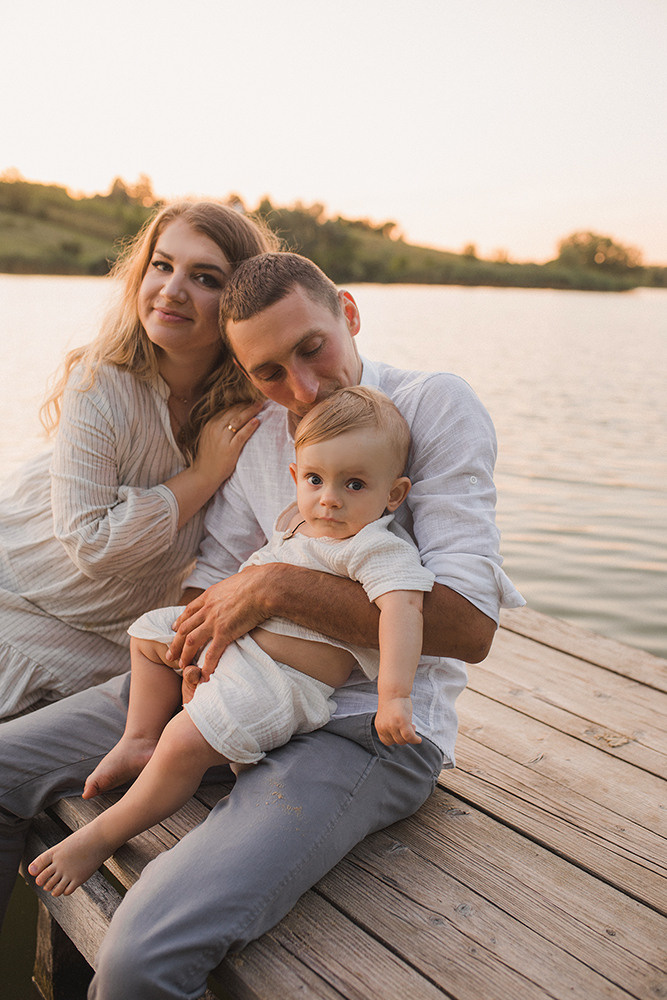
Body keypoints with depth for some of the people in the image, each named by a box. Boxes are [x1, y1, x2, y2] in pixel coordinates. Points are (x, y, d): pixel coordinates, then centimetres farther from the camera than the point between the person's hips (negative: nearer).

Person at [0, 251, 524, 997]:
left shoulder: (435, 404, -11)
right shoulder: (259, 431, 8)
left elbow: (469, 625, -20)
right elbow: (212, 572, 12)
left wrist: (278, 587, -22)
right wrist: (192, 644, -9)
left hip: (375, 725, -6)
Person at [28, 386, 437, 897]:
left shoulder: (376, 548, -21)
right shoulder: (298, 520, 6)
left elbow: (402, 607, -36)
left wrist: (394, 696, -45)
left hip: (284, 683, -10)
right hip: (234, 642, 10)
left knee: (186, 740, -25)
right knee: (152, 630, 22)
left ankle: (103, 836, -3)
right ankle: (140, 741, 23)